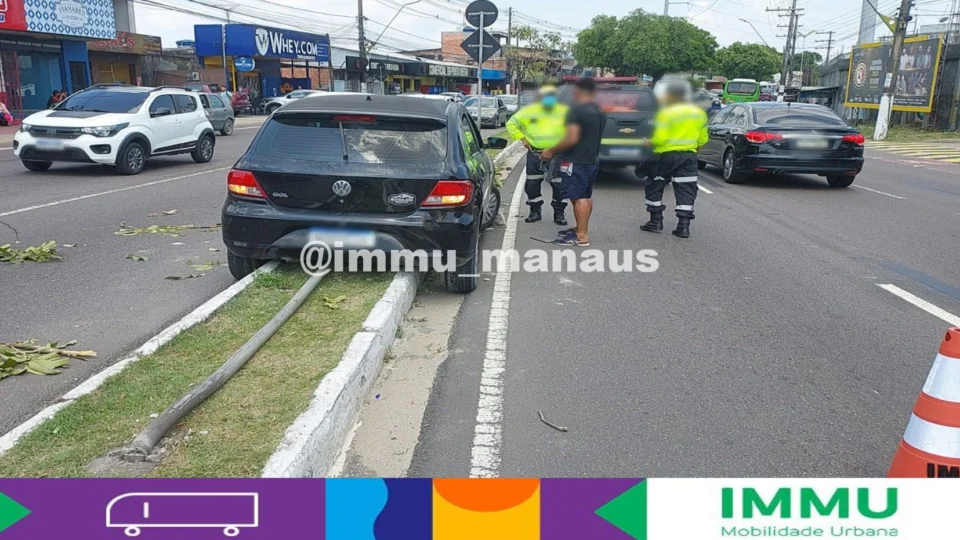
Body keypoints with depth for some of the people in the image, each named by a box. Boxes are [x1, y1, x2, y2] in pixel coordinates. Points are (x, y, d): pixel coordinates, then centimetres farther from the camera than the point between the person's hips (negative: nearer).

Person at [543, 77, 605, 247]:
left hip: (577, 161, -9)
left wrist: (551, 151, -14)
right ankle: (580, 229, 28)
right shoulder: (600, 112, 10)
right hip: (592, 159, 10)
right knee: (585, 196, 17)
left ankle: (582, 236, -7)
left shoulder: (577, 110, -18)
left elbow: (571, 139, -24)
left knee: (578, 198, -7)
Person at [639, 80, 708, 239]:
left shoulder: (667, 113, -11)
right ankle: (684, 226, 0)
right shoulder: (699, 113, 10)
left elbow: (660, 138, -17)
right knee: (686, 191, 5)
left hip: (667, 156, -5)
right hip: (689, 156, 5)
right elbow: (702, 138, 13)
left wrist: (649, 143, 1)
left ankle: (656, 222, 12)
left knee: (654, 187, 11)